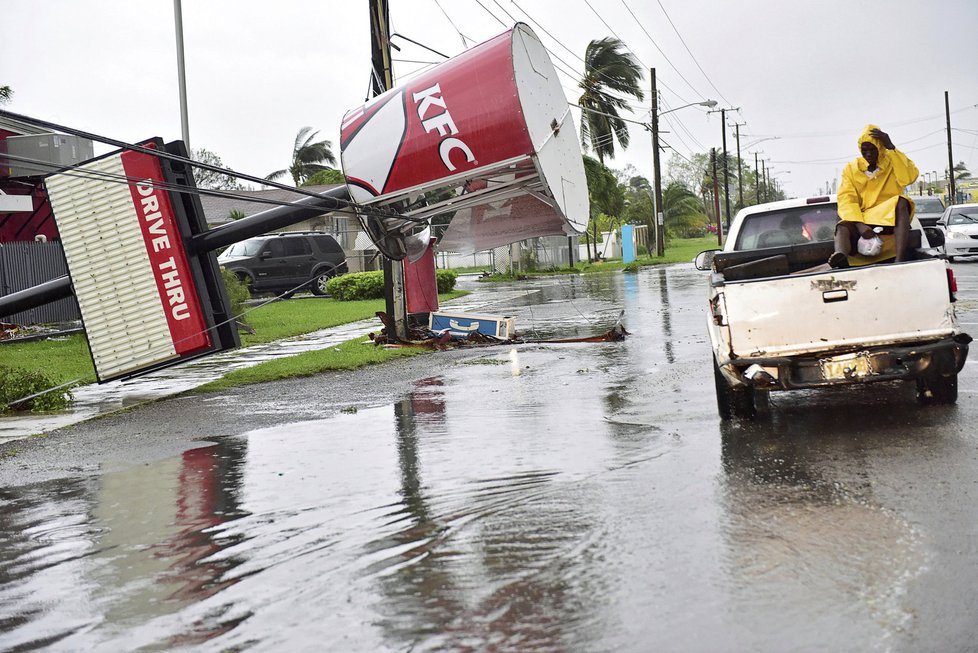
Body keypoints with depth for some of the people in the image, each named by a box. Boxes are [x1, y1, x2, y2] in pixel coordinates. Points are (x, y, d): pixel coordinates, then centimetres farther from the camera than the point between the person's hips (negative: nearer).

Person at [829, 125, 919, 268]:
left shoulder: (893, 162, 11)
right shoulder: (851, 168, 11)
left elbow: (909, 178, -11)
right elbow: (846, 200, -3)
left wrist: (891, 148, -13)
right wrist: (860, 225, -21)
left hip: (891, 216, -1)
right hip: (862, 219, 1)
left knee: (901, 203, -33)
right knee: (843, 227, -30)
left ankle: (900, 260, -48)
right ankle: (841, 258, -66)